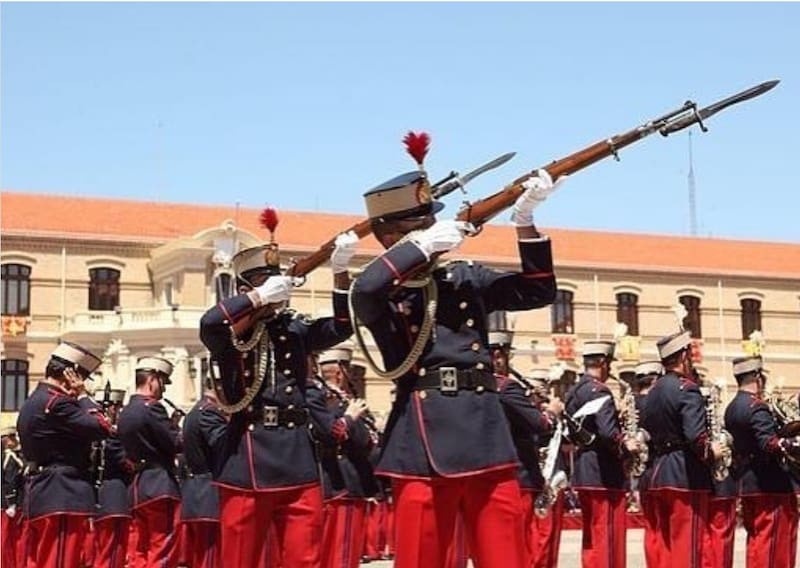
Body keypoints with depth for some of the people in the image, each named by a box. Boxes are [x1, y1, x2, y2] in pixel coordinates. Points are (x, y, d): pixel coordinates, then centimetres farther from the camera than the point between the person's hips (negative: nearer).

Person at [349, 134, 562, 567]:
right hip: (422, 445, -4)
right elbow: (362, 292, -20)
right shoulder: (382, 294, 4)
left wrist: (524, 221, 0)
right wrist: (423, 246, -12)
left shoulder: (466, 278, 16)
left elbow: (537, 292, 12)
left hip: (486, 436, 4)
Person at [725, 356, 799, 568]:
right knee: (775, 542, -3)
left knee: (756, 539, 16)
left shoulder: (731, 408, 11)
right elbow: (770, 444, -28)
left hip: (745, 485, 9)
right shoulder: (757, 407, -17)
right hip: (769, 486, -9)